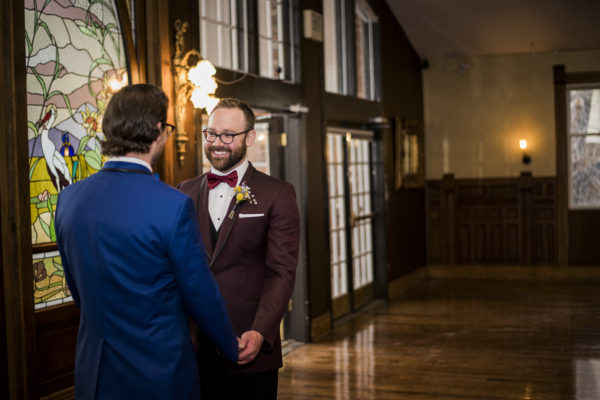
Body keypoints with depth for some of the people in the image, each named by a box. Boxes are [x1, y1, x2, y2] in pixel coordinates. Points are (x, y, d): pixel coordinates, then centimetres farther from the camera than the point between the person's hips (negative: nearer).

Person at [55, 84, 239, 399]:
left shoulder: (69, 199, -3)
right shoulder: (173, 206, -21)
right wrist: (232, 349, 6)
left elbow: (79, 291, 9)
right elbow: (201, 297, -12)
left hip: (94, 374, 5)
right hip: (160, 374, -5)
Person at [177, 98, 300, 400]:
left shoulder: (277, 194, -2)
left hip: (248, 351, -3)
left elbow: (281, 273, -8)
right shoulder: (185, 191, 10)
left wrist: (259, 333, -21)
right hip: (191, 349, 3)